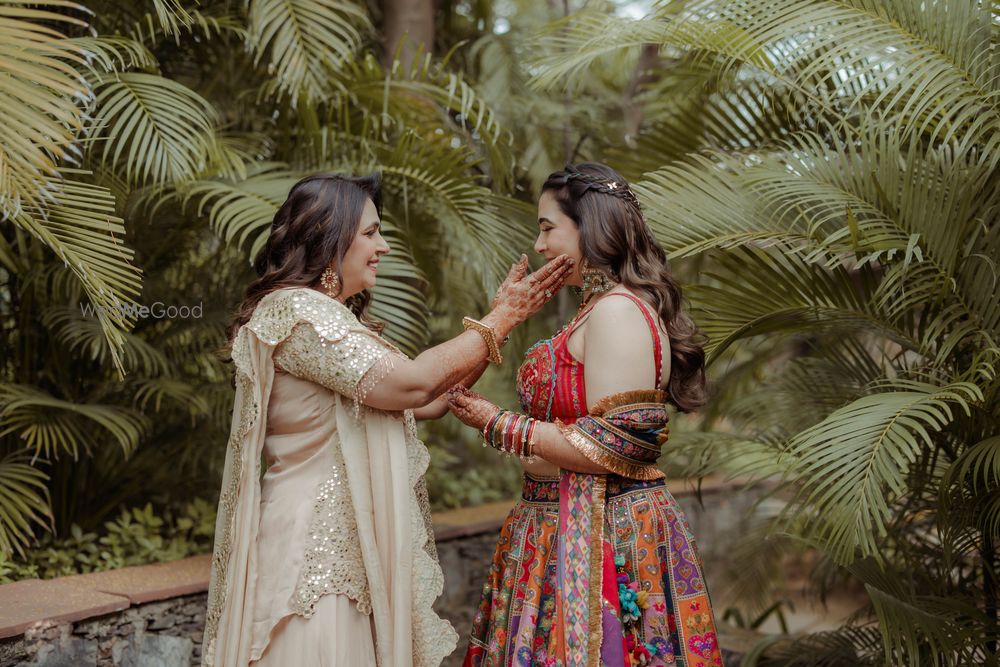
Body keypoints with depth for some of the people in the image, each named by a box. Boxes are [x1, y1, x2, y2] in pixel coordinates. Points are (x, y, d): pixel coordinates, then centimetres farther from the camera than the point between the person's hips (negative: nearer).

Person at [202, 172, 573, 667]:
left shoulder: (341, 319, 17)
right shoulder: (295, 309, -14)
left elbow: (429, 402, 12)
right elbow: (409, 385, -22)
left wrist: (503, 316, 9)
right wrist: (499, 322, -10)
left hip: (349, 549, 10)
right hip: (314, 553, -10)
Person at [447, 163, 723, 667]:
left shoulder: (617, 311, -16)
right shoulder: (604, 308, 15)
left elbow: (610, 450, -20)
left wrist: (498, 425, -13)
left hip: (601, 535, -10)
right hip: (570, 528, 10)